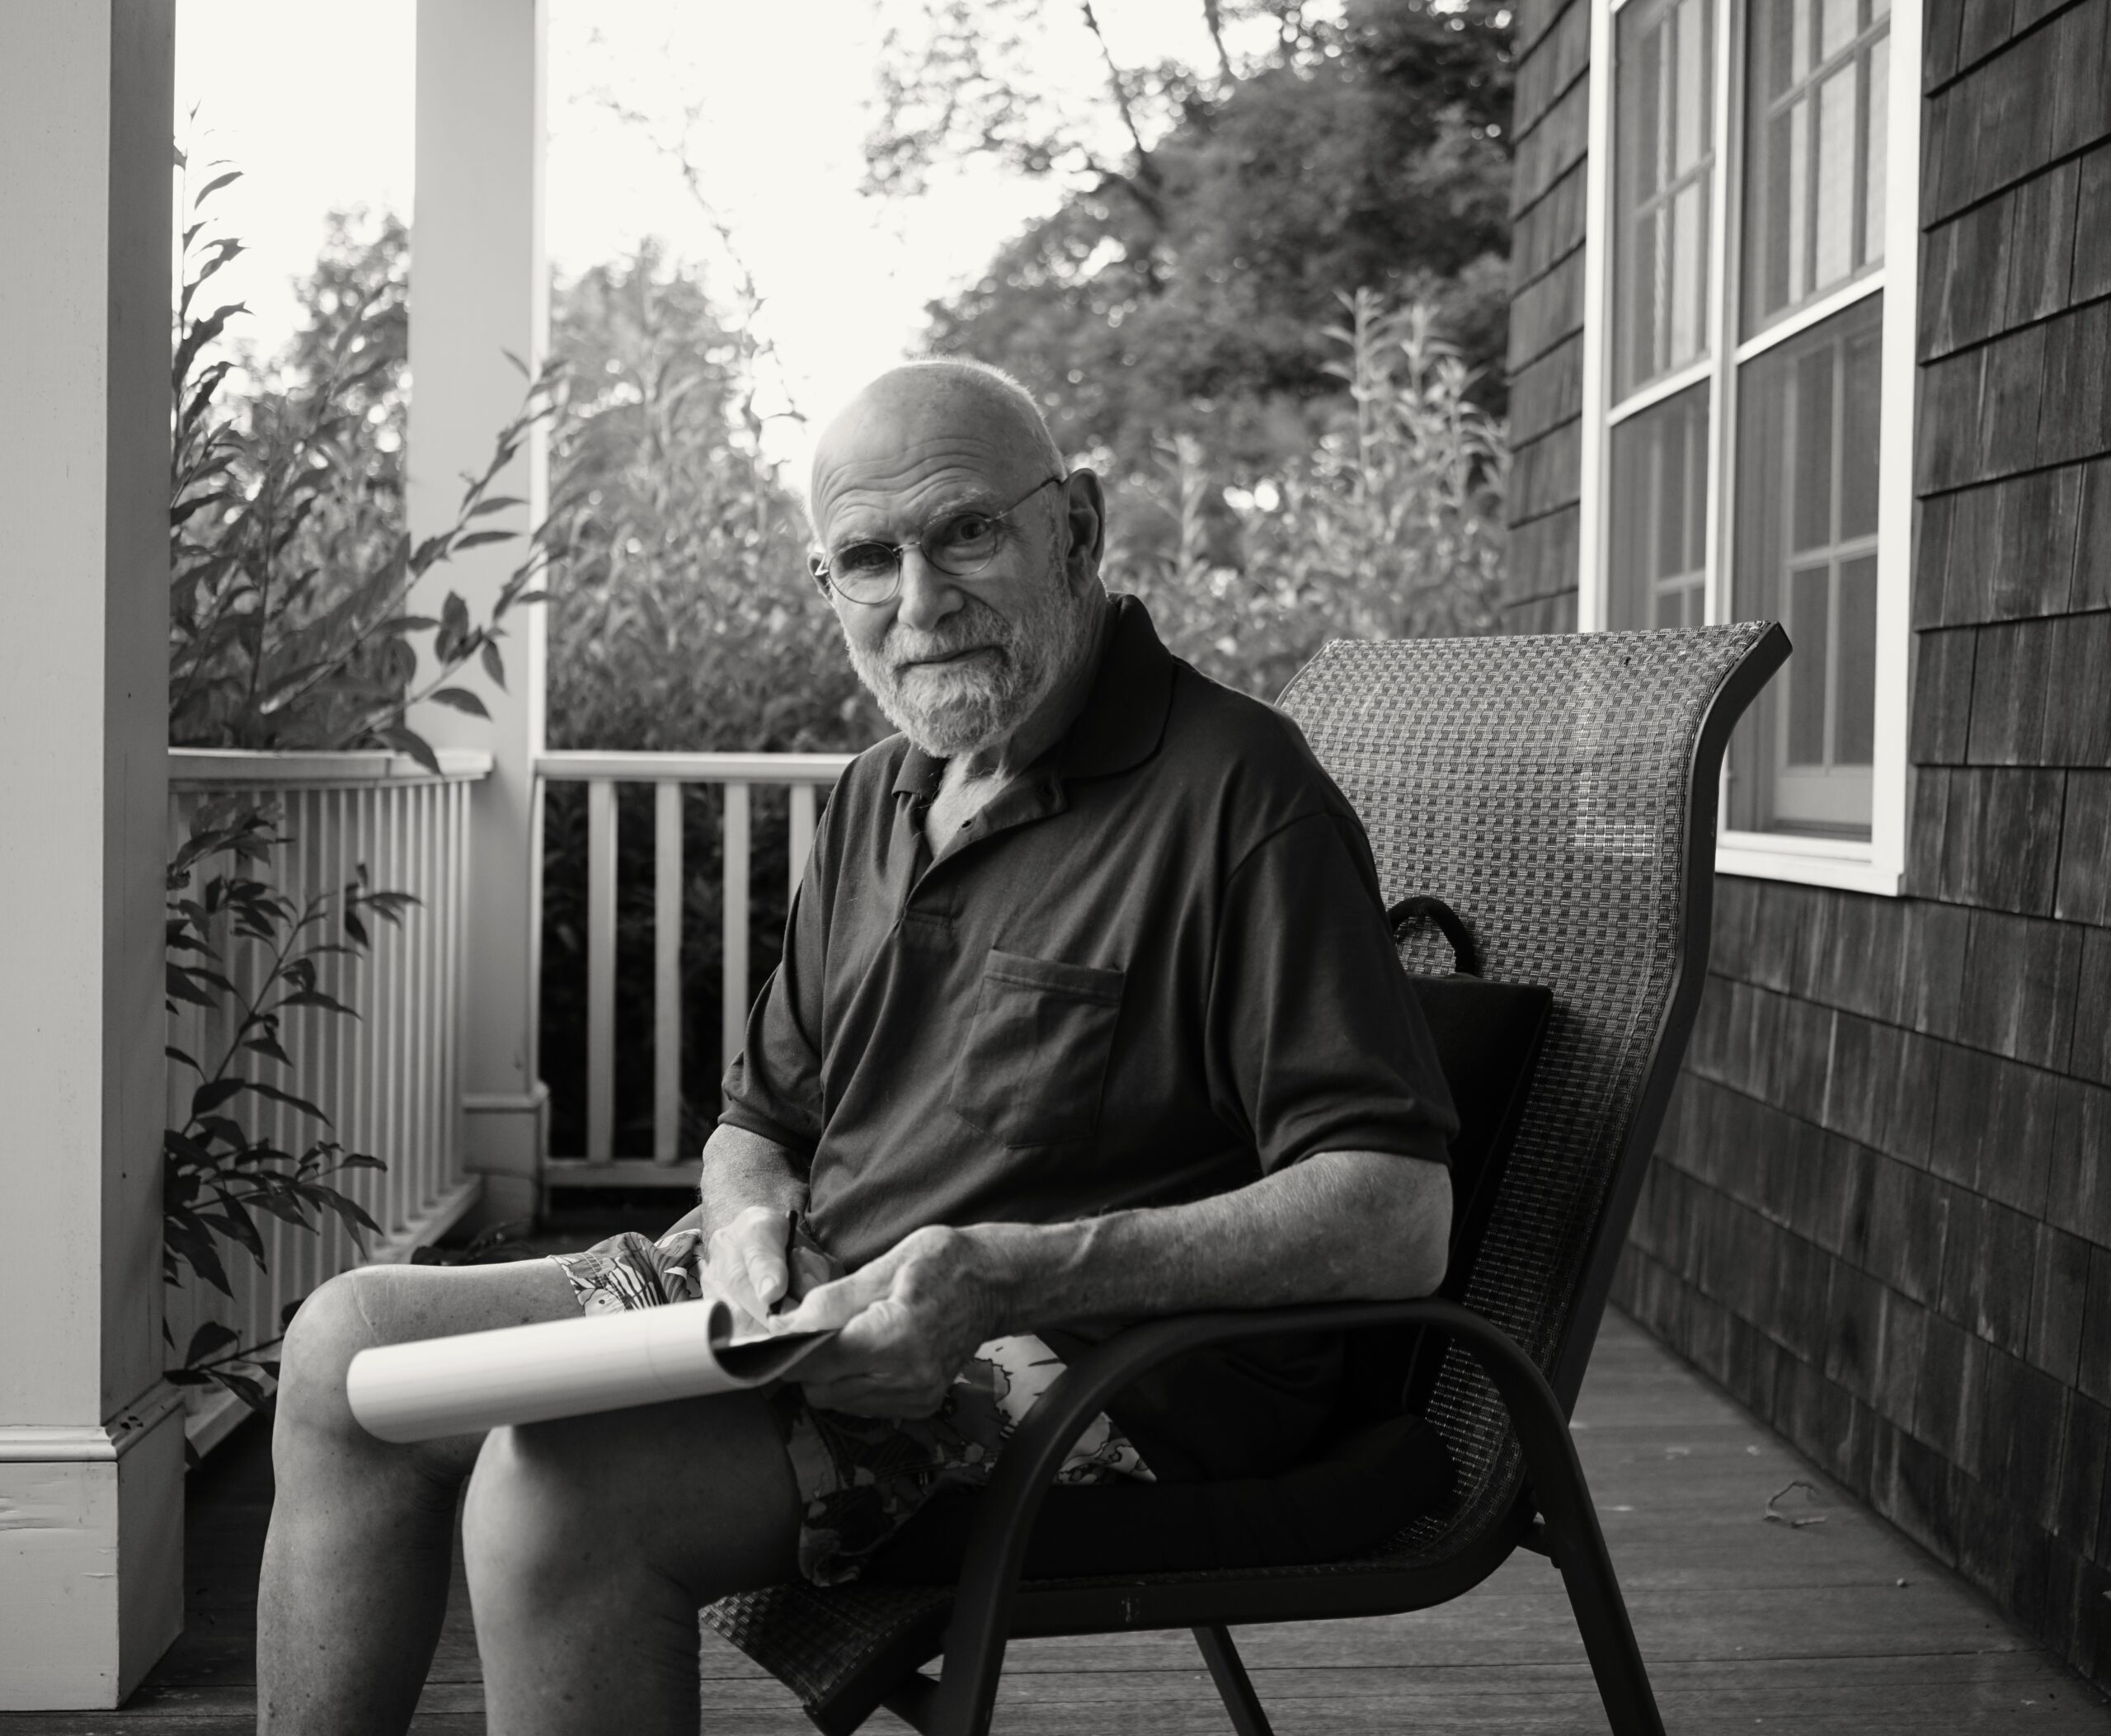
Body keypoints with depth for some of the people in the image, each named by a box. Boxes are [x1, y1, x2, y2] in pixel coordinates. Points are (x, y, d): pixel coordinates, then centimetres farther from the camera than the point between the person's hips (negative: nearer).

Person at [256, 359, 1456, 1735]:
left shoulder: (1235, 795, -14)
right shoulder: (879, 798, 14)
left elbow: (1397, 1223, -22)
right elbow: (760, 1121, 23)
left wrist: (1017, 1275, -29)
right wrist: (752, 1218, -3)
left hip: (1112, 1369, -8)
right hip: (833, 1307, 9)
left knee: (556, 1481, -28)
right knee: (348, 1348, 3)